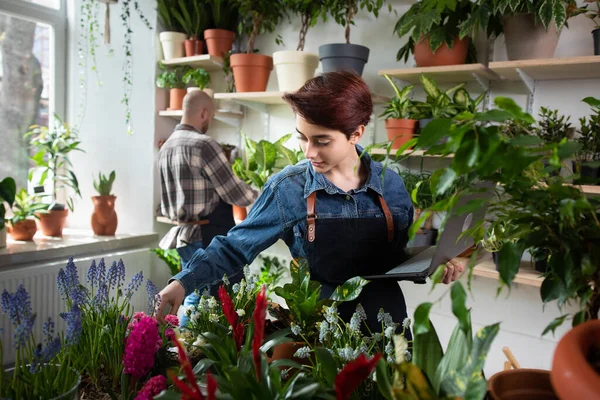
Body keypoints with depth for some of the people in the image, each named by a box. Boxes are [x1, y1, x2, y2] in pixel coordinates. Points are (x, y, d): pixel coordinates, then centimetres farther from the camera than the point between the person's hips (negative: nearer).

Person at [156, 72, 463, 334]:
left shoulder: (391, 185, -6)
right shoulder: (286, 189, -12)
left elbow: (403, 258, 7)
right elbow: (235, 247, -4)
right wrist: (185, 281, -15)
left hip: (385, 324, 2)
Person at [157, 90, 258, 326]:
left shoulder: (166, 147, 10)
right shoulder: (204, 144, -16)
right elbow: (235, 193, -13)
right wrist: (260, 196, 6)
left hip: (183, 234, 9)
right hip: (210, 237, -9)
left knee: (194, 297, 19)